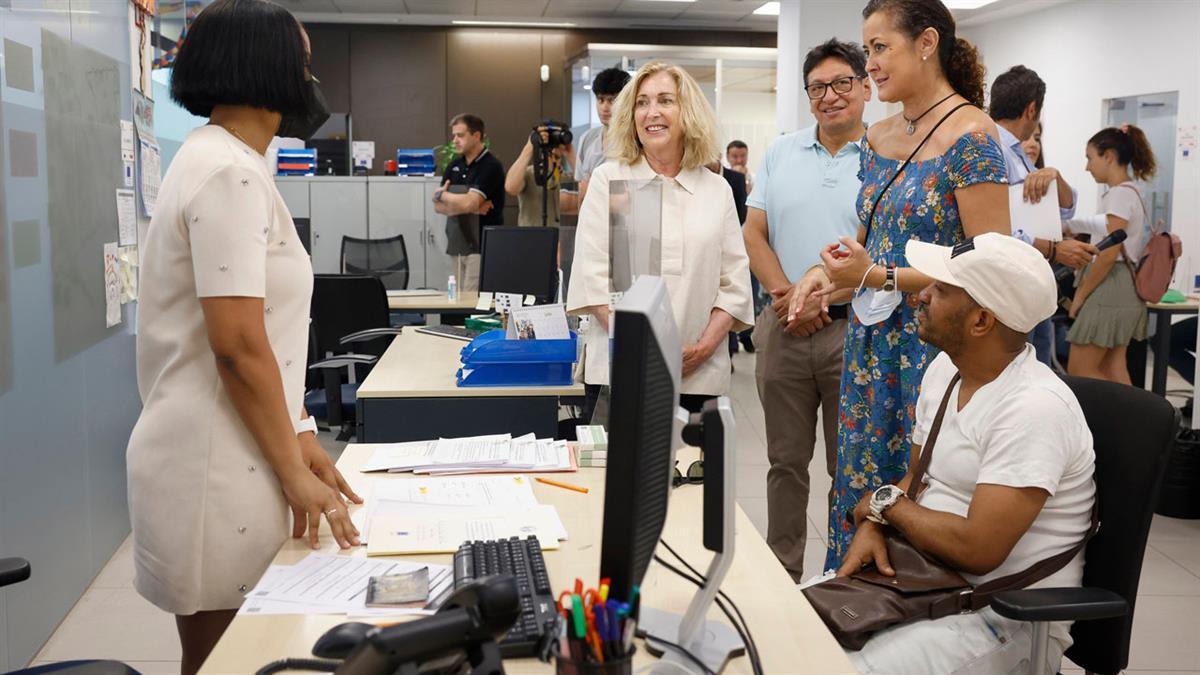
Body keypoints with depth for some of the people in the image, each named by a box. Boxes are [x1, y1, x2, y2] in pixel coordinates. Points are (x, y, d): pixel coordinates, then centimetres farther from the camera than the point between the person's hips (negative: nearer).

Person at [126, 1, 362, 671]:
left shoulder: (223, 162, 15)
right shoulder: (230, 173, -18)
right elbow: (239, 345, -22)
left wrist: (300, 438, 13)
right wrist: (295, 472, -14)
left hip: (227, 451, 10)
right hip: (217, 465, -10)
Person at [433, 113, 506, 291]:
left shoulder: (491, 166, -10)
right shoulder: (454, 166, 12)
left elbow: (469, 202, -20)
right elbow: (439, 206, 6)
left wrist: (441, 195, -2)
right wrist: (471, 208, -10)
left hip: (482, 247, -7)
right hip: (458, 246, 7)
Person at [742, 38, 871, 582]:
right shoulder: (780, 154, 10)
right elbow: (754, 235, 7)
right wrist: (785, 293, -8)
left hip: (855, 329, -3)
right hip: (785, 328, 3)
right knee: (786, 459, 12)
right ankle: (782, 572, 25)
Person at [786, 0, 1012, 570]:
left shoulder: (970, 136, -12)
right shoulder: (878, 137, 11)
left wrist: (879, 277, -19)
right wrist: (827, 274, 2)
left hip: (934, 344, -7)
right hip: (872, 341, 7)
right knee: (859, 485, 10)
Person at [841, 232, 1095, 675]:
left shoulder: (1036, 407, -22)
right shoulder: (944, 369, 5)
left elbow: (977, 549, -26)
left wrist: (886, 504, -10)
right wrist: (872, 525, -7)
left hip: (1010, 619, -8)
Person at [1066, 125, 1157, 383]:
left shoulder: (1119, 194, -15)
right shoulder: (1132, 192, 15)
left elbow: (1109, 255, -20)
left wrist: (1080, 294, -13)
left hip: (1110, 287, -10)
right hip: (1123, 287, 10)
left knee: (1079, 370, -5)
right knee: (1112, 370, 9)